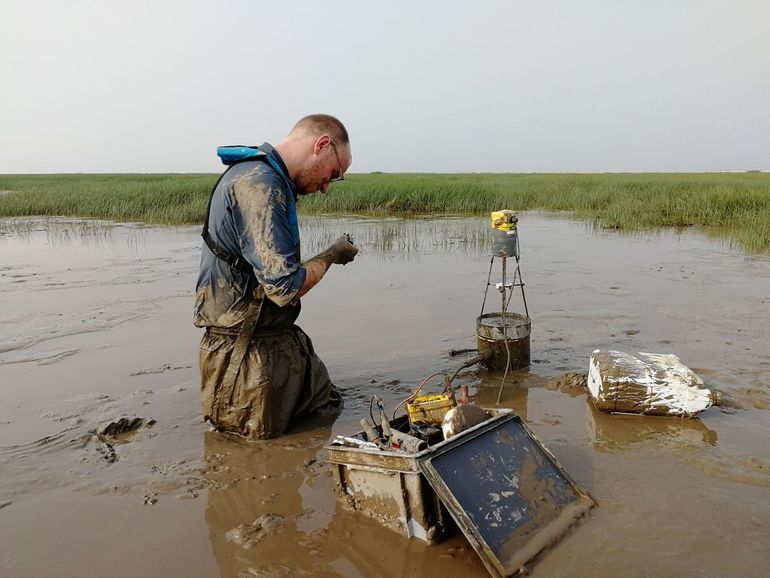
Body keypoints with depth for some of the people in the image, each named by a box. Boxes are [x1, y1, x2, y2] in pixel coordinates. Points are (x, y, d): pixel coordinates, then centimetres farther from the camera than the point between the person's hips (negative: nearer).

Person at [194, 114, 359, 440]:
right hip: (251, 348, -10)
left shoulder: (265, 179, 10)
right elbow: (284, 286, -27)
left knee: (329, 406, 19)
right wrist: (332, 255, -11)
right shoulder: (259, 185, -24)